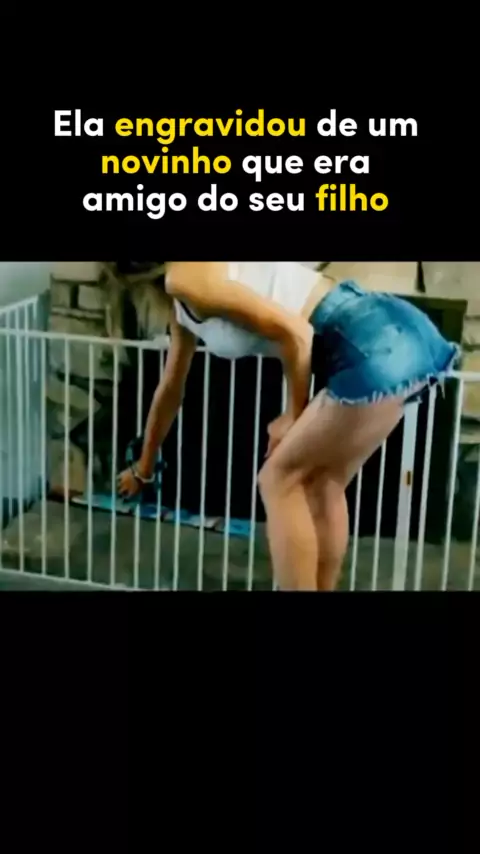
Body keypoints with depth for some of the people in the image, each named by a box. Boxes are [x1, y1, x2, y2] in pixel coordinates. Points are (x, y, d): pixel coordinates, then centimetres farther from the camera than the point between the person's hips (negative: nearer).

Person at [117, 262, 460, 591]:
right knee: (321, 484, 18)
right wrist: (144, 468, 47)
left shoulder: (185, 278, -8)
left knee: (280, 481, 2)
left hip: (379, 347, -9)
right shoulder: (185, 303, 23)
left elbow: (295, 332, -14)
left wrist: (294, 415, 1)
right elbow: (171, 389, 36)